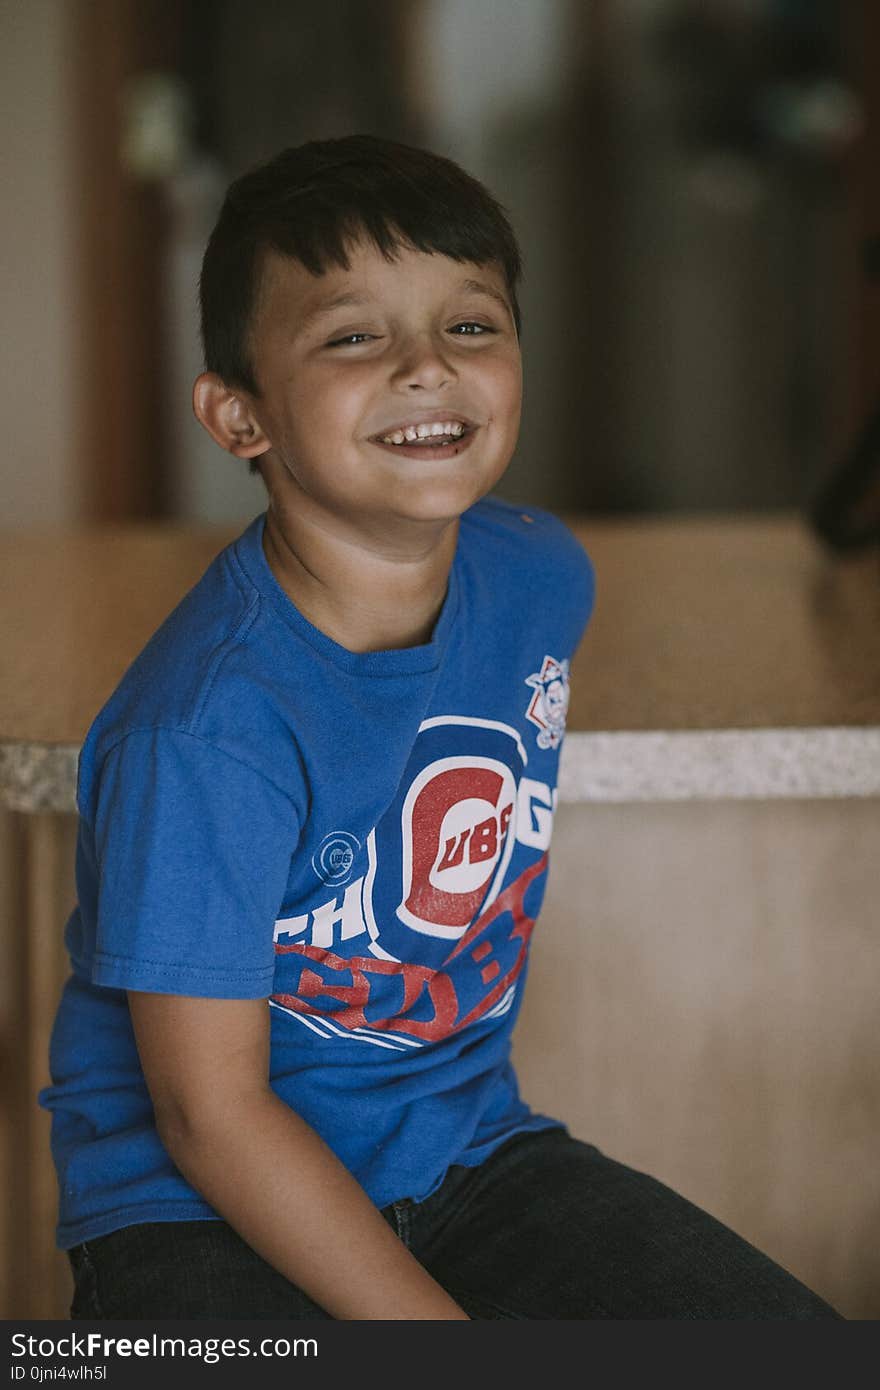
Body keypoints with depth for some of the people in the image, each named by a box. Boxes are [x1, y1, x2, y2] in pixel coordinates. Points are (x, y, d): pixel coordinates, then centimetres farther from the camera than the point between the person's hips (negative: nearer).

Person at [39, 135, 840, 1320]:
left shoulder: (542, 575, -3)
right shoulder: (210, 727, -24)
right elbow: (211, 1111, -20)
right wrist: (445, 1343, -21)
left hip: (470, 1147, 6)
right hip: (205, 1211, -6)